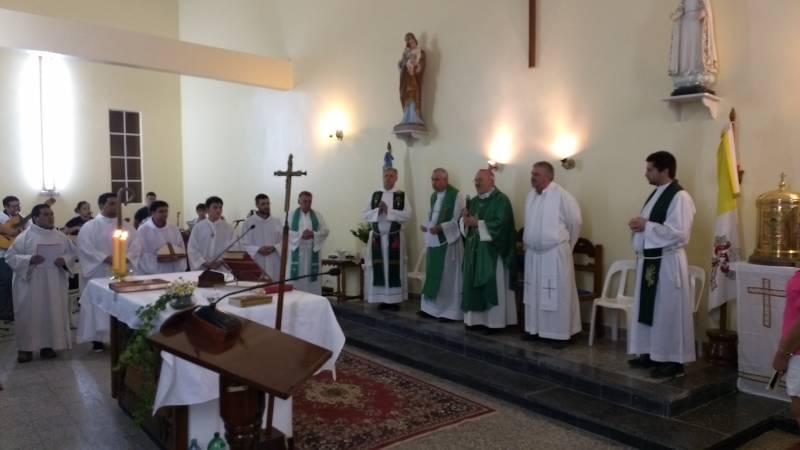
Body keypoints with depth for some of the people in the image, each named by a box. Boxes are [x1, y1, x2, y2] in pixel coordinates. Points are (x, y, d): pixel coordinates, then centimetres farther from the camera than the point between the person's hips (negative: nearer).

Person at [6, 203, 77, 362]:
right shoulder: (24, 236, -6)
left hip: (54, 285, 4)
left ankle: (48, 345, 17)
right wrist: (29, 259, -22)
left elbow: (72, 252, 12)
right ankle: (25, 348, 13)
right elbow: (10, 256, -6)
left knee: (52, 314, 6)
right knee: (29, 315, 1)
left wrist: (65, 260, -9)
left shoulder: (60, 237, 6)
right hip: (30, 284, -3)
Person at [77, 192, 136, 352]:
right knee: (99, 306, 1)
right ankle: (97, 339, 11)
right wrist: (106, 258, -21)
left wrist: (125, 258, -14)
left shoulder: (126, 226, 10)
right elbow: (85, 248, -12)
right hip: (99, 274, -3)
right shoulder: (89, 226, -2)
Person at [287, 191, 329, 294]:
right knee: (295, 278, -4)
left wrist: (313, 234, -16)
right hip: (296, 252, -2)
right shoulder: (291, 215, 5)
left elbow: (325, 231, 3)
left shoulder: (317, 215, 10)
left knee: (312, 279, 0)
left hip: (312, 252, 2)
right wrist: (300, 234, -18)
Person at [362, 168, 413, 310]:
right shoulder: (375, 195, 9)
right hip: (377, 237, 2)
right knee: (379, 268, 4)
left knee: (394, 268, 1)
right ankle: (382, 299, 12)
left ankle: (395, 299, 7)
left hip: (394, 237, -2)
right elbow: (365, 214, 3)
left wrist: (388, 210, -16)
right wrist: (378, 211, -14)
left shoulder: (402, 196, 1)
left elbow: (407, 215, -10)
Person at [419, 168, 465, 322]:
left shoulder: (456, 195, -11)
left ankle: (449, 311, 5)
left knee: (448, 277, -3)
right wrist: (425, 226, 1)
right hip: (433, 240, 8)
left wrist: (440, 228, -25)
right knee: (433, 275, 12)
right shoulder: (433, 196, 13)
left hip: (448, 241, -8)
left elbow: (458, 220, -15)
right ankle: (431, 307, 21)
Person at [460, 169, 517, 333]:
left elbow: (500, 224, -19)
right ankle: (476, 318, 15)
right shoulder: (473, 201, 15)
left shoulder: (501, 199, -8)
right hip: (474, 250, 7)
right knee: (474, 285, 7)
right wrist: (465, 220, -9)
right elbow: (464, 224, 13)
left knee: (493, 286, -2)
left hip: (492, 251, -7)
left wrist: (478, 223, -20)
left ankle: (494, 321, 4)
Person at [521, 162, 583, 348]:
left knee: (558, 294, -1)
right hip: (533, 253, 7)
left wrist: (566, 245, 5)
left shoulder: (561, 195, -14)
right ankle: (534, 328, 25)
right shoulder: (531, 195, 7)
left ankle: (562, 333, 8)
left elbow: (575, 222, -6)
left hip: (555, 254, -7)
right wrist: (527, 242, 15)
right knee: (534, 292, 13)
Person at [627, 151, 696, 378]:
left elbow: (679, 233, -23)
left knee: (668, 312, -1)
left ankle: (673, 360, 10)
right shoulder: (656, 194, 14)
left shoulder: (680, 197, -15)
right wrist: (639, 225, 1)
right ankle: (652, 353, 26)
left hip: (667, 263, -9)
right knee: (648, 309, 14)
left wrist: (646, 226, -18)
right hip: (649, 260, 9)